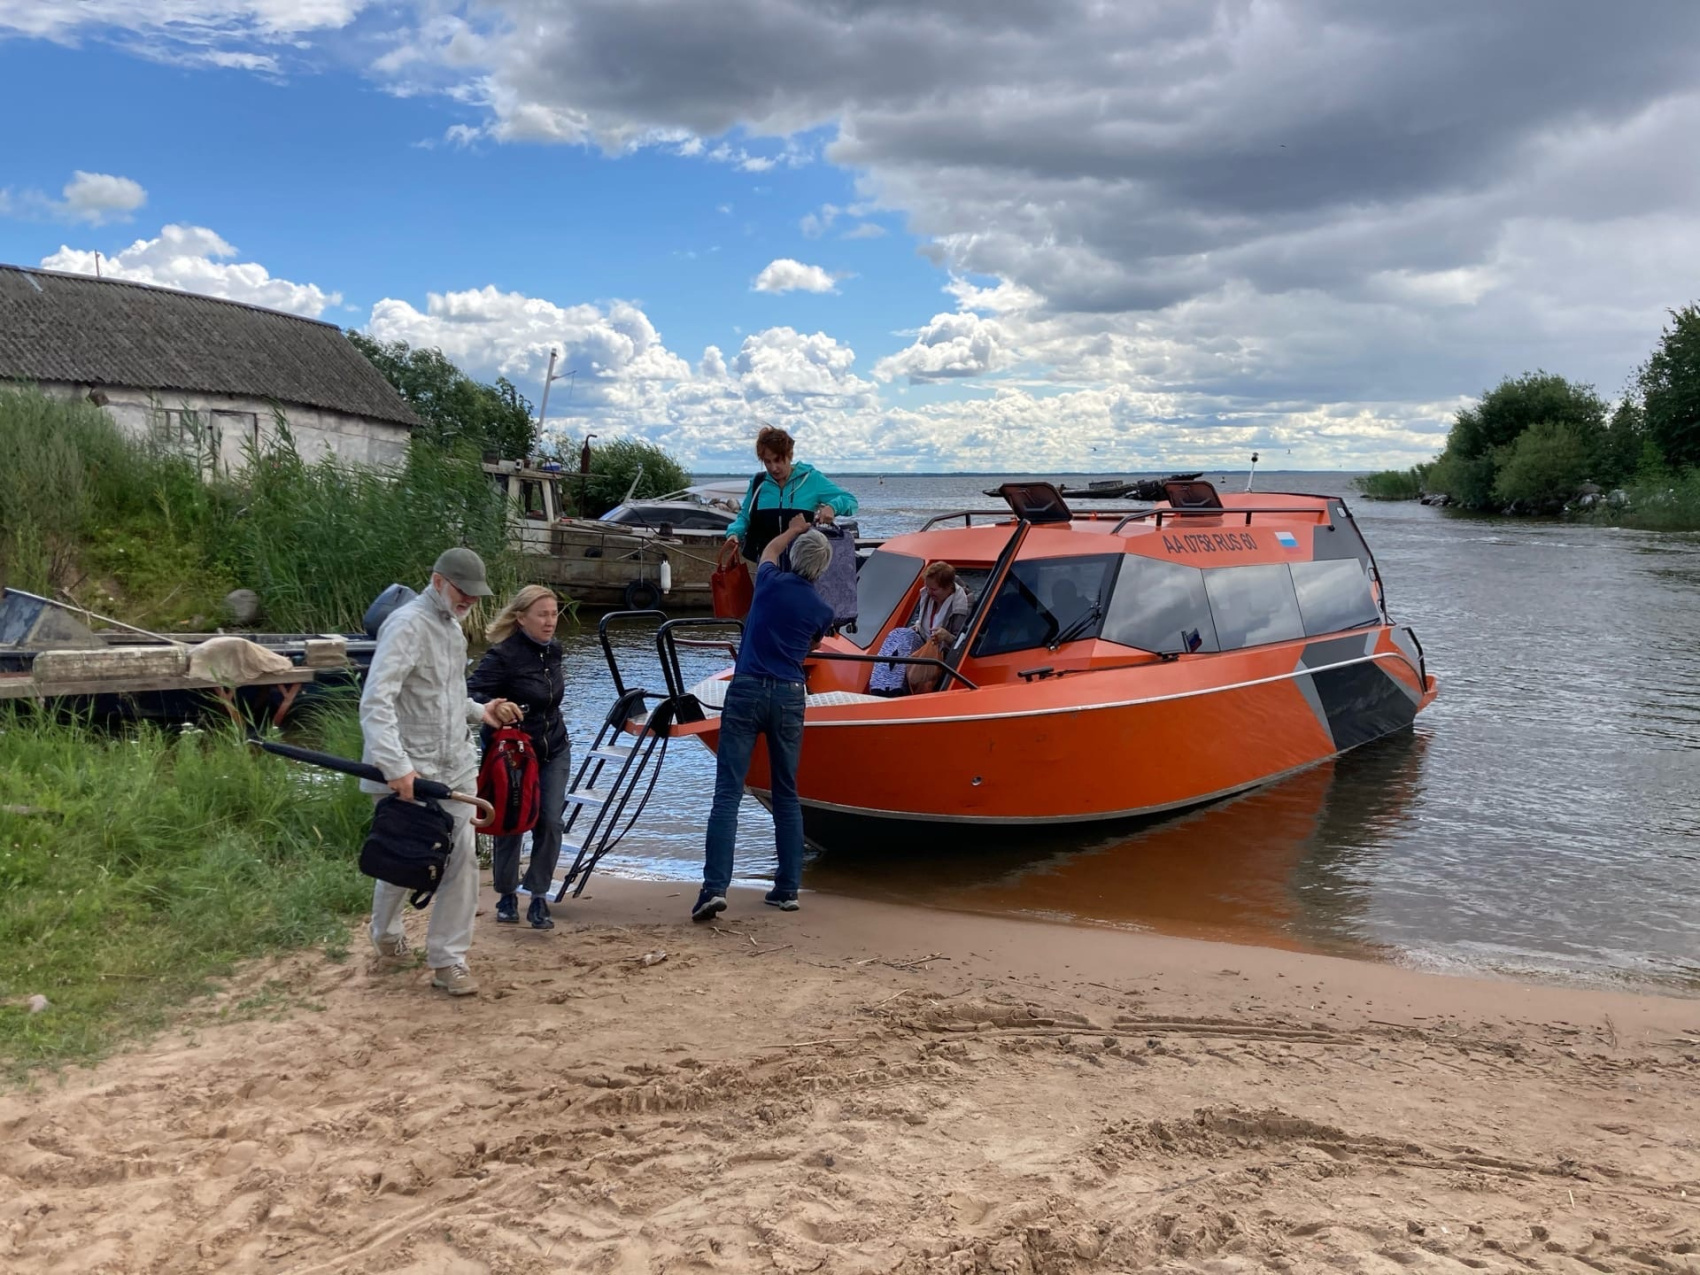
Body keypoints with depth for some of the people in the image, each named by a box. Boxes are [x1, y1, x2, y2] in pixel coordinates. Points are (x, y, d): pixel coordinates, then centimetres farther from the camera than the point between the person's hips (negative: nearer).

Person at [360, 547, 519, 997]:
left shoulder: (452, 626, 13)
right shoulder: (408, 624, -16)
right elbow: (376, 702, -25)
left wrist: (480, 711, 7)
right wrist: (396, 765, -33)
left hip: (455, 767, 7)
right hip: (411, 773, -7)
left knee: (462, 858, 3)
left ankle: (447, 959, 12)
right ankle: (385, 932, 36)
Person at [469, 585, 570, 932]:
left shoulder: (553, 649, 2)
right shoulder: (502, 656, -20)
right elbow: (470, 695, -24)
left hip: (554, 751, 5)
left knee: (549, 822, -3)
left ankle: (538, 898, 9)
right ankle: (507, 897, 25)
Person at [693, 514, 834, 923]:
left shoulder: (771, 583, 0)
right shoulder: (822, 611, 3)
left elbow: (770, 550, 26)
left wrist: (795, 529, 45)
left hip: (746, 690, -2)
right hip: (789, 697, 2)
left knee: (727, 793, -5)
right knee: (787, 796, 13)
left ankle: (715, 887, -15)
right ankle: (787, 889, 12)